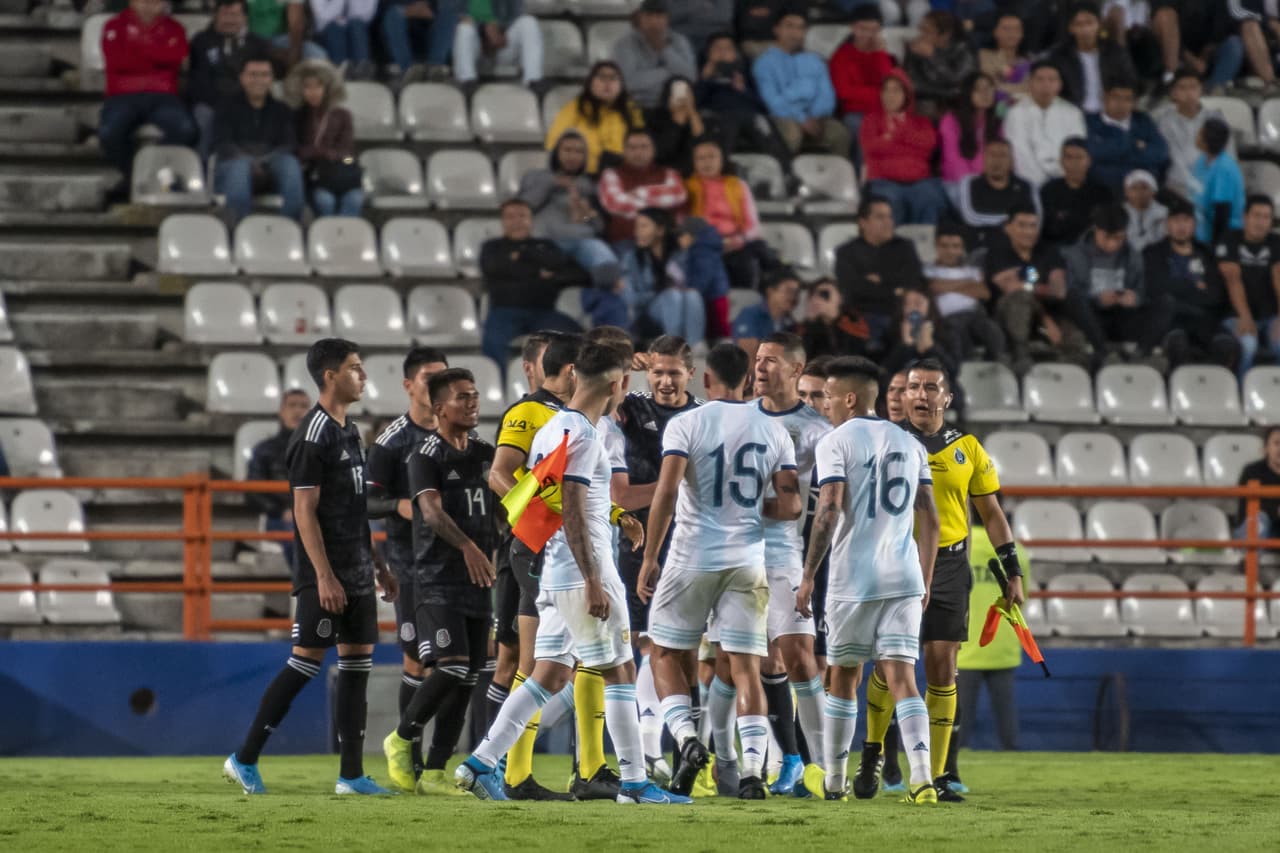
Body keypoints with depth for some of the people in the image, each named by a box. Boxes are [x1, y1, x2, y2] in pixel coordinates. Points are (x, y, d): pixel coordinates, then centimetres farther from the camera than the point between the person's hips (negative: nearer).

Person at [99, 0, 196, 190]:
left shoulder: (174, 29, 14)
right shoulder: (115, 27, 11)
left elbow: (175, 58, -8)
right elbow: (116, 61, -8)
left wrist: (140, 44, -6)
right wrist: (157, 59, -2)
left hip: (162, 97, 1)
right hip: (123, 96, -1)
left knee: (185, 129, -31)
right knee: (109, 133, -33)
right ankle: (130, 174, -4)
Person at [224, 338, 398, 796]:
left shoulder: (349, 432, 15)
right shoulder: (313, 436, -13)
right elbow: (305, 511, -16)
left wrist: (378, 566, 20)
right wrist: (324, 576, -21)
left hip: (356, 572, 9)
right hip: (325, 573, -9)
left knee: (359, 662, 6)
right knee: (307, 660, -8)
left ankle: (351, 774, 7)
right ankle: (244, 759, 0)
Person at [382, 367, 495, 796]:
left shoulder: (485, 453, 14)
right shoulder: (426, 456, -7)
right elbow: (431, 509, -21)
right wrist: (467, 546, -36)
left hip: (478, 581, 7)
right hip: (437, 579, -7)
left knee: (467, 679, 3)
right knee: (451, 665, -19)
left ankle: (434, 771, 9)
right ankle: (402, 739, 4)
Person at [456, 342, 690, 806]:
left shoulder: (550, 430, 14)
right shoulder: (581, 435, -15)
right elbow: (572, 514, -19)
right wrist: (593, 582, -20)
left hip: (556, 573, 9)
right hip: (584, 574, -9)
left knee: (551, 675, 9)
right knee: (620, 672, -1)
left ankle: (481, 763, 3)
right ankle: (634, 782, 2)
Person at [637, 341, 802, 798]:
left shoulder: (686, 425, -4)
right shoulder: (773, 431, 6)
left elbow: (666, 493, -13)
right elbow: (791, 506, 2)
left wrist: (649, 559, -8)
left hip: (693, 557, -3)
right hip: (747, 560, 3)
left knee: (666, 655, 12)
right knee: (746, 667, 3)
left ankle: (687, 738, -8)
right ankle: (752, 770, -7)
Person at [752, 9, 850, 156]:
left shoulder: (814, 60, 20)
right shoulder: (765, 62, 6)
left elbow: (826, 95, 10)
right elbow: (771, 100, -6)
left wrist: (815, 118, -11)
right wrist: (802, 120, -18)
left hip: (814, 118, 4)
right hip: (785, 118, -4)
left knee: (840, 133, -27)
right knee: (791, 133, -38)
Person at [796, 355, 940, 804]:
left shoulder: (836, 442, -4)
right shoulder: (909, 444, 13)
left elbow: (829, 512, -13)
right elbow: (929, 518, 11)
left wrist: (808, 576, -9)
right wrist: (926, 581, 18)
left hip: (853, 579, -4)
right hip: (904, 578, 4)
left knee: (844, 678, 10)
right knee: (901, 678, -2)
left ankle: (833, 780, 19)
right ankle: (922, 779, -18)